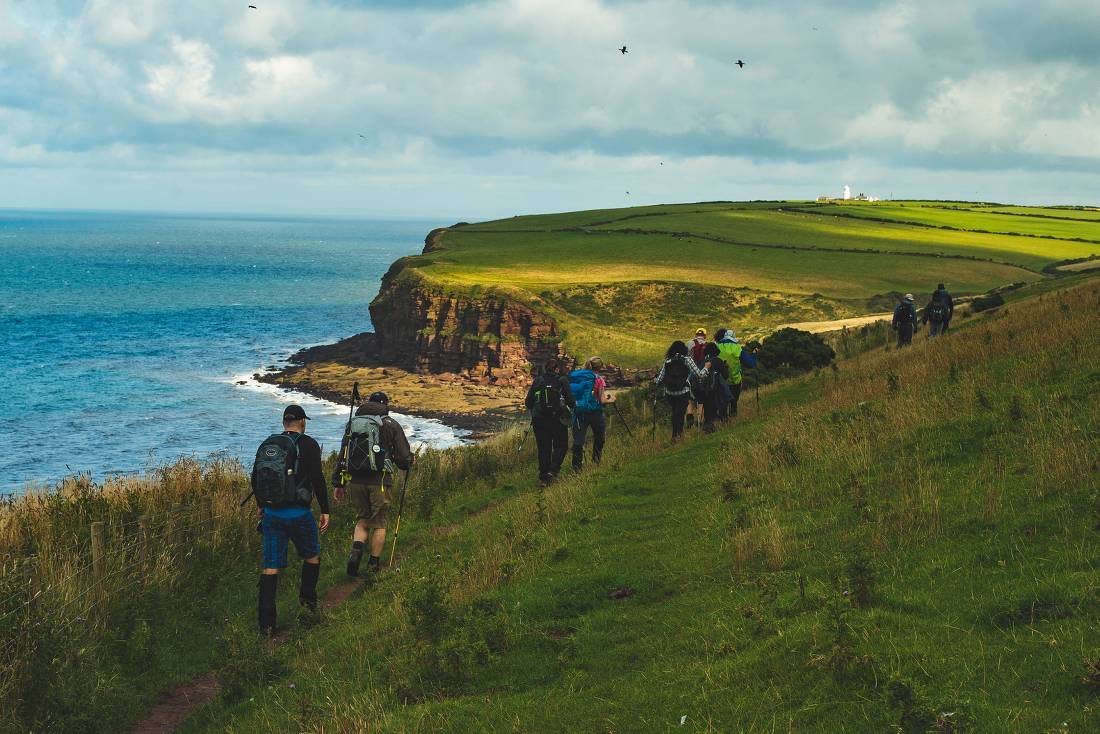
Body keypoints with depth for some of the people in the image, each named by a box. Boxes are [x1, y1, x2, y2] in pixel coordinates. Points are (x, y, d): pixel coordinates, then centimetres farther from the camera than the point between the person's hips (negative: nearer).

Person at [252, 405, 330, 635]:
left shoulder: (266, 445, 10)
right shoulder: (308, 445, -5)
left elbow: (255, 479, 16)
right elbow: (318, 479, -11)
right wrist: (325, 510, -4)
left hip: (271, 512, 4)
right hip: (298, 512, -4)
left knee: (271, 568, 4)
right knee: (312, 556, 21)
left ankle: (266, 623, 1)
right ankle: (308, 600, 22)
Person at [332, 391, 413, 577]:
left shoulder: (353, 423, 13)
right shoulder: (391, 425, 2)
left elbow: (342, 455, 11)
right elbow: (404, 458, -1)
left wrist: (338, 484, 14)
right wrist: (408, 463, 23)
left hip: (355, 480, 3)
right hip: (379, 480, -3)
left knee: (362, 518, 17)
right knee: (379, 523, 10)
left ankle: (356, 550, -8)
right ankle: (374, 564, 12)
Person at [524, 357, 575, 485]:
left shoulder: (538, 381, 4)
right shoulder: (562, 381, -4)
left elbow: (528, 403, 4)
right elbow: (571, 401, -7)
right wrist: (574, 404, 15)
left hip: (539, 420, 3)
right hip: (558, 420, -3)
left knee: (543, 448, 10)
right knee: (561, 446, 10)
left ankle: (544, 476, 10)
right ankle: (553, 470, -8)